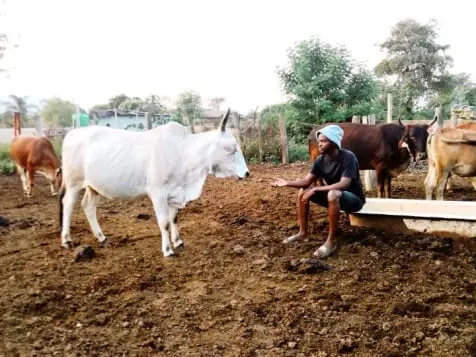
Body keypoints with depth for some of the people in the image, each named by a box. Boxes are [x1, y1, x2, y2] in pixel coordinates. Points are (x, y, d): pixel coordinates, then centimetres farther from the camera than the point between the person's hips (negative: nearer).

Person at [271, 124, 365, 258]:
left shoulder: (348, 157, -24)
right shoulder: (321, 160, -5)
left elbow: (344, 184, -34)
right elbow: (307, 181, -6)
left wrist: (316, 189, -36)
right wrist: (287, 183, -22)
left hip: (354, 198, -7)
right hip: (332, 195, 7)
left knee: (333, 194, -39)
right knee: (302, 192, -6)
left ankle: (331, 241, -29)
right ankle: (303, 232, 4)